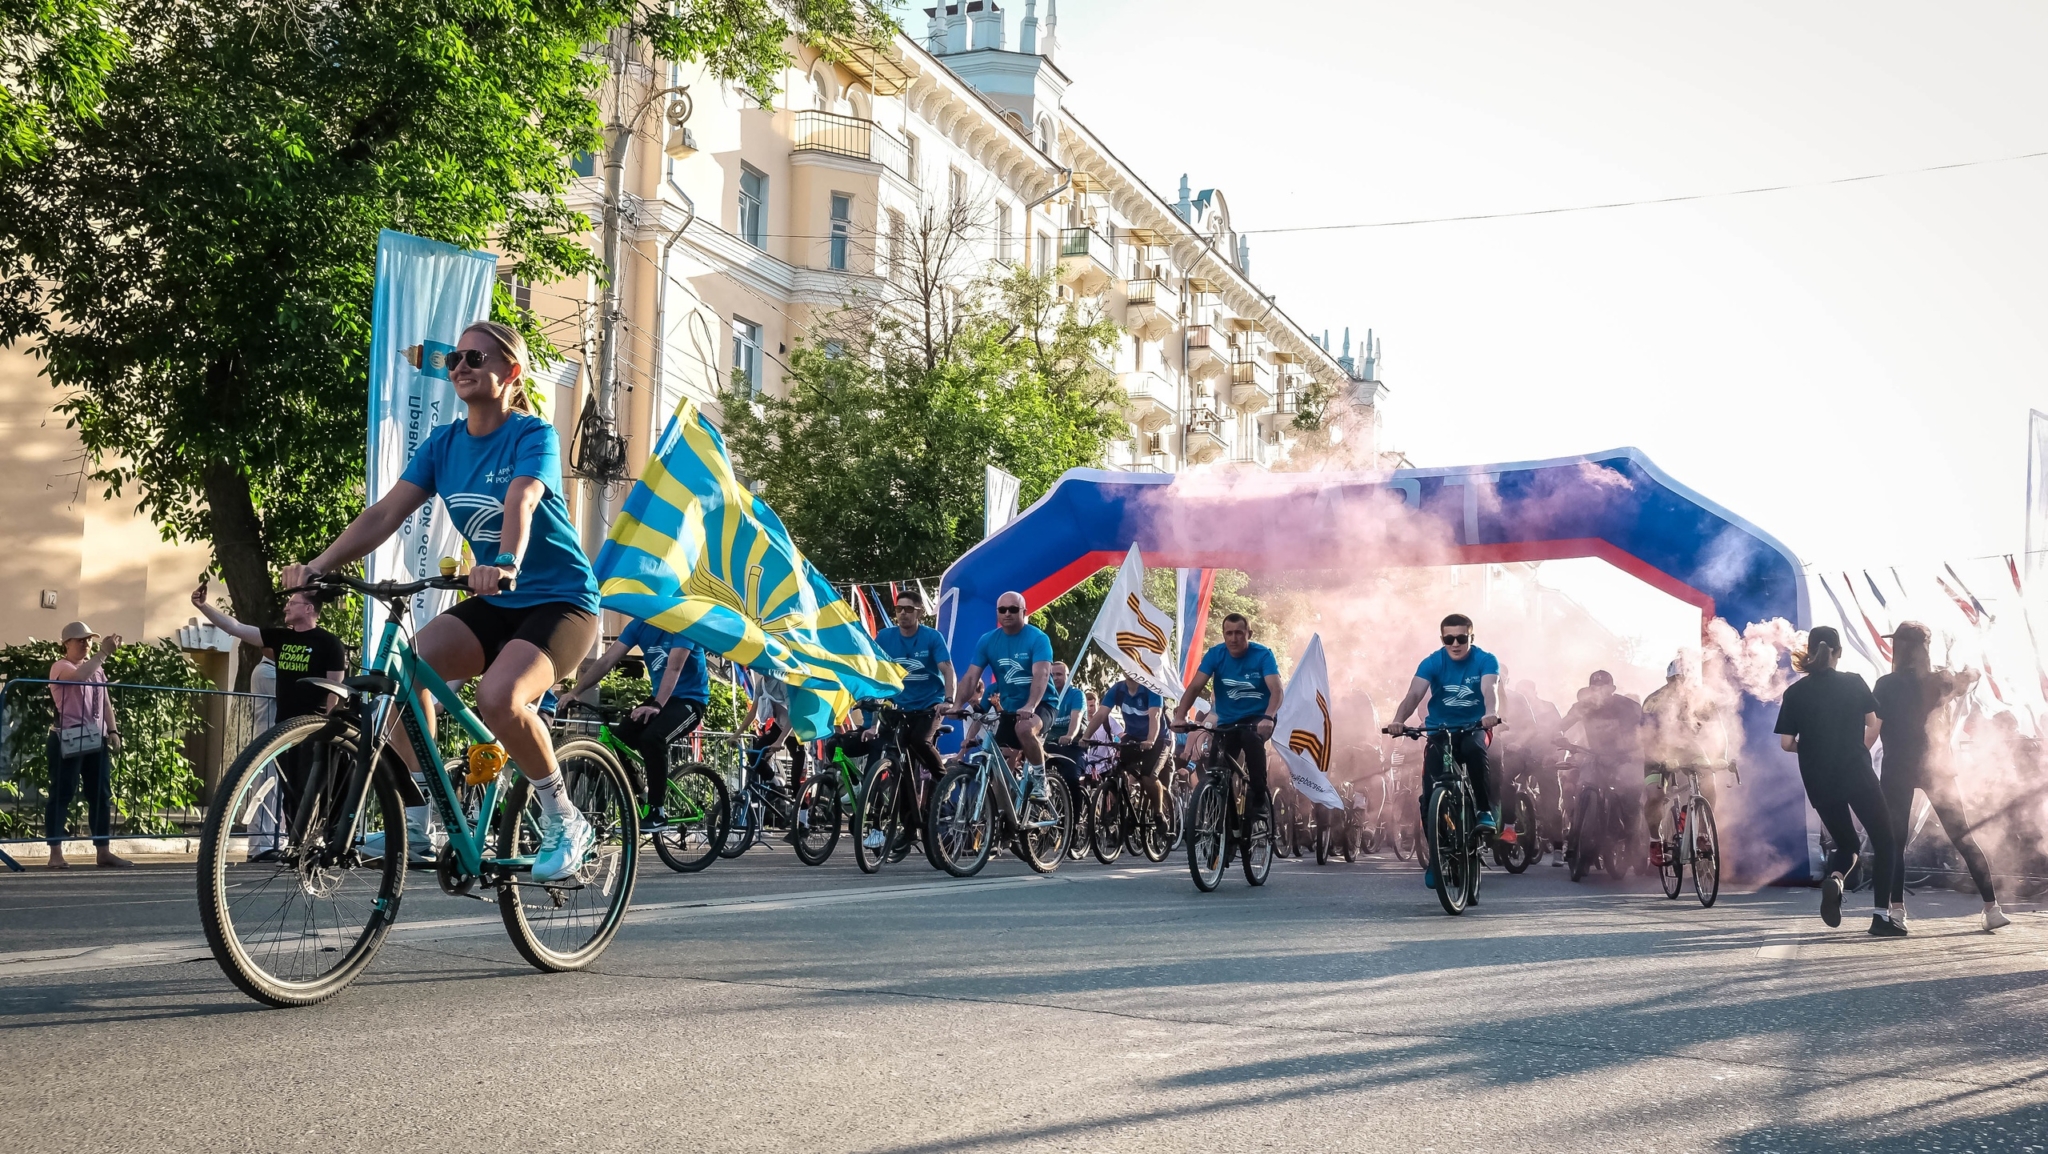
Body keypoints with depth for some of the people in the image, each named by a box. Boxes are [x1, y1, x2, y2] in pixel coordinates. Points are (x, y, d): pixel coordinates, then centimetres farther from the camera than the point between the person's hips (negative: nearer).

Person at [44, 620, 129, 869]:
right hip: (68, 740, -7)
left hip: (95, 739, 7)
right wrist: (104, 652, -28)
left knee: (102, 795, 5)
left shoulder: (96, 668, 18)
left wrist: (112, 731, 9)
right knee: (61, 794, -4)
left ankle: (104, 851, 9)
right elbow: (79, 676, -29)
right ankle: (56, 853, -3)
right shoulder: (60, 667, -5)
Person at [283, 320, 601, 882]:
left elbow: (520, 501, -33)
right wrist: (317, 566, -16)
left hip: (560, 600, -6)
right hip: (493, 604, 6)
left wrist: (506, 563, -52)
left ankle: (564, 820, -10)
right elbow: (387, 511, -4)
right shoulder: (444, 443, 5)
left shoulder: (533, 435, -13)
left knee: (498, 696, -32)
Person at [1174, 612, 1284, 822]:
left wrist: (1268, 718, -44)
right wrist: (1180, 716, -31)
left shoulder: (1263, 655, -13)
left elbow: (1277, 690, -25)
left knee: (1251, 738, -35)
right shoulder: (1215, 654, -7)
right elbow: (1194, 687, -15)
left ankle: (1259, 803, -26)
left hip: (1258, 719, -3)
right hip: (1227, 722, 3)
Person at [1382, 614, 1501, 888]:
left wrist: (1491, 713, -50)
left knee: (1475, 748, -36)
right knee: (1431, 786, -14)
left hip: (1474, 727, -1)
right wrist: (1398, 720, -42)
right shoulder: (1432, 662, -8)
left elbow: (1490, 689, -27)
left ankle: (1485, 810, -22)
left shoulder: (1485, 660, -9)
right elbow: (1414, 694, -22)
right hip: (1440, 730, 1)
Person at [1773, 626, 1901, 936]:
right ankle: (1881, 916, -2)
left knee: (1845, 843, 20)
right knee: (1884, 840, 9)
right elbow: (1873, 724, 1)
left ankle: (1834, 878, -14)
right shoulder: (1854, 683, 1)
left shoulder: (1795, 692, 2)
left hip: (1818, 782, 2)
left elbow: (1786, 742, -1)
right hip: (1857, 774, -2)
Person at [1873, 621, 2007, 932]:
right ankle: (1992, 908, 3)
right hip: (1936, 767, 3)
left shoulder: (1886, 685, -8)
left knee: (1895, 842, 4)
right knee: (1963, 839, 8)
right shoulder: (1939, 681, 1)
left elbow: (1872, 731, -10)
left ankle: (1897, 911, -7)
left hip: (1898, 770, -3)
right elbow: (1969, 678, 21)